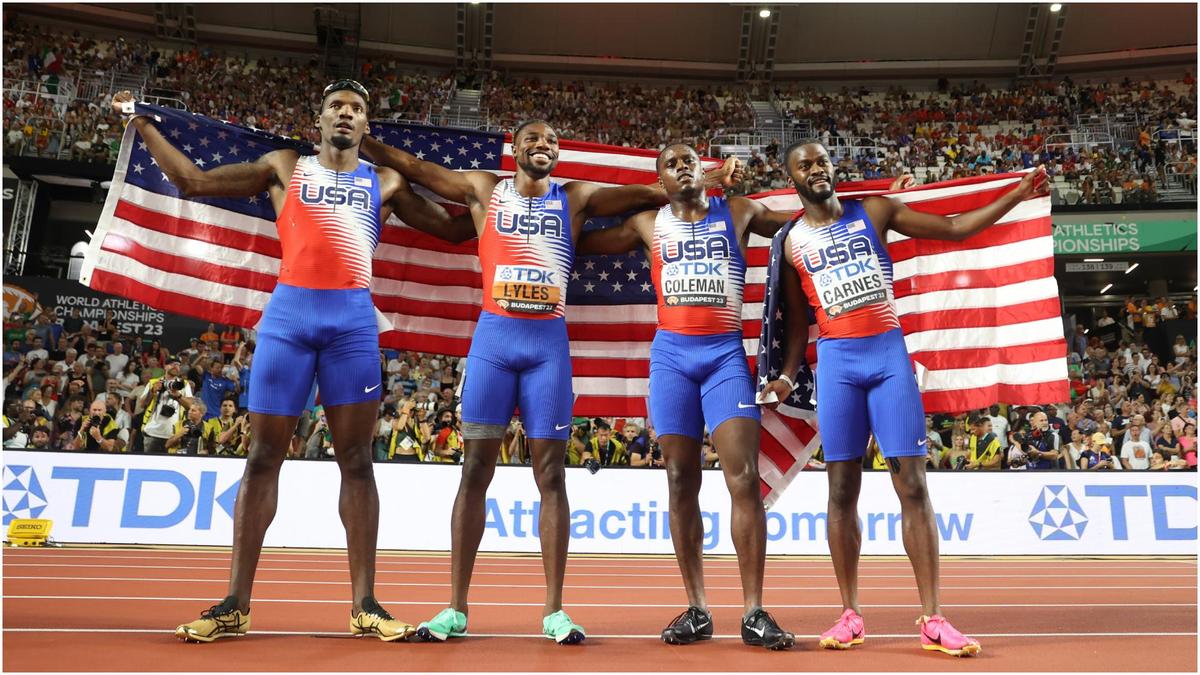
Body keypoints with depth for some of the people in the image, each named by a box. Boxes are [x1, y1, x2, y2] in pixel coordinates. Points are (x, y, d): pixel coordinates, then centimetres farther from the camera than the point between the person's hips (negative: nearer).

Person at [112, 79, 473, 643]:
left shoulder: (385, 182, 17)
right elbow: (192, 181, 17)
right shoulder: (285, 167, 16)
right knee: (263, 457, 0)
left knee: (356, 460, -1)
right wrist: (143, 124, 19)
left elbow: (451, 228, 21)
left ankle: (364, 605, 3)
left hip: (354, 320, 0)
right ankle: (235, 605, 7)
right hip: (287, 314, 0)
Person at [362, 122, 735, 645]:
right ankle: (456, 609, 6)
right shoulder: (484, 190, 12)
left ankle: (554, 610, 5)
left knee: (550, 474, 0)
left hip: (549, 342, 1)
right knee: (475, 470, -1)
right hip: (493, 336, 0)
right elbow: (408, 165, 17)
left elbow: (654, 194, 14)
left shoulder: (576, 198, 13)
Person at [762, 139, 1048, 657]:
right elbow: (797, 321, 11)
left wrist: (1018, 195, 1)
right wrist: (787, 375, 0)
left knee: (912, 483, -4)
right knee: (842, 489, 1)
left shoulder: (874, 211, 8)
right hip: (836, 361, 0)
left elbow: (954, 229, 9)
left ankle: (932, 619, 1)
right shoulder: (791, 241, 9)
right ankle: (850, 616, 10)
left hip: (889, 353, 0)